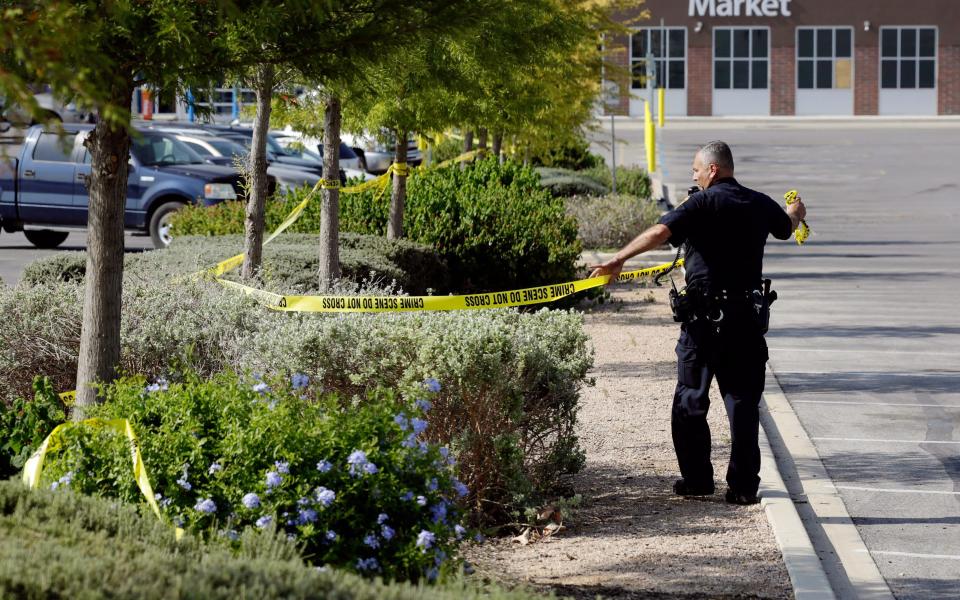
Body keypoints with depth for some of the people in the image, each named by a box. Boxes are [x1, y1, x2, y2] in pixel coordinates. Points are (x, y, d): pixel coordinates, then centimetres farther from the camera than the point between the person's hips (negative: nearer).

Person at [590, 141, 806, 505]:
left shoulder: (703, 204, -9)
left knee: (690, 399, 9)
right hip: (748, 318, 4)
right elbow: (786, 227, 32)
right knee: (743, 401, 8)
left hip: (704, 318, -4)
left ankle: (696, 478, 12)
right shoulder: (761, 205, 8)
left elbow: (660, 232, -25)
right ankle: (743, 485, 6)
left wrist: (618, 259, -27)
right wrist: (795, 212, 56)